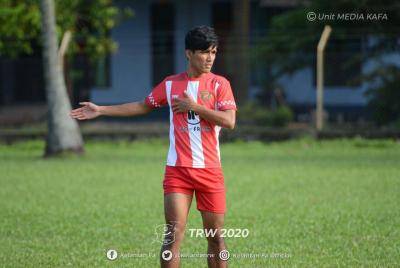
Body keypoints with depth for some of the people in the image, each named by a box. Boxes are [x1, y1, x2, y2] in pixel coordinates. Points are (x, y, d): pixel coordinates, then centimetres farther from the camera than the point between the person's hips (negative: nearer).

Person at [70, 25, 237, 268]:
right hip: (177, 170, 1)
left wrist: (194, 107, -14)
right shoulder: (170, 84, 8)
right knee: (174, 233, -9)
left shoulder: (219, 84, 1)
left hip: (210, 170, -1)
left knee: (216, 236, 4)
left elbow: (229, 121, -11)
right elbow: (143, 106, 21)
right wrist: (100, 110, 20)